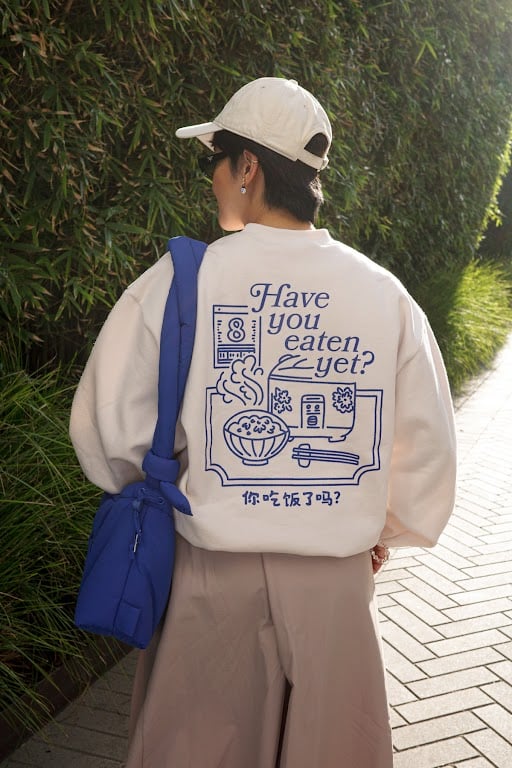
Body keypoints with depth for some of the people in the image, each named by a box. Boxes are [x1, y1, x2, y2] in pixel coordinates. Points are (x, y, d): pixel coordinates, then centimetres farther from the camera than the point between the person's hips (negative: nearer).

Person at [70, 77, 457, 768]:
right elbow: (427, 441, 1)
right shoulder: (384, 292, -5)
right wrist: (388, 529, 18)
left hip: (214, 570, -1)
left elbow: (109, 427, -8)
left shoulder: (181, 279, -12)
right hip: (337, 574, 2)